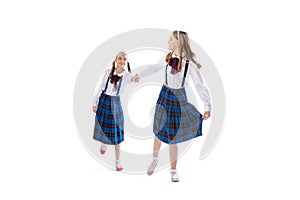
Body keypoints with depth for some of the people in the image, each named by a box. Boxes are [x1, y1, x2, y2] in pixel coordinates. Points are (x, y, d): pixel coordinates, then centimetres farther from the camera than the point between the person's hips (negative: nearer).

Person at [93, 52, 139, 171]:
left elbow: (130, 78, -32)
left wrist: (134, 78, -55)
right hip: (103, 100, 2)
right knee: (102, 126, 12)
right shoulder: (108, 72, -3)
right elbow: (100, 88, 3)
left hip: (115, 103, -2)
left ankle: (118, 162, 6)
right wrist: (95, 103, 3)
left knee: (116, 133, -1)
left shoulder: (126, 75, -8)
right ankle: (104, 143, 47)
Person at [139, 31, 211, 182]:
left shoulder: (189, 63, -17)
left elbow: (200, 86, -20)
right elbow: (155, 67, 16)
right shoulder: (168, 57, -3)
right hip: (165, 95, 3)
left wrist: (207, 106, -29)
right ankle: (155, 159, 38)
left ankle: (173, 171, 18)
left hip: (179, 99, -3)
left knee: (172, 136, 0)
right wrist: (139, 75, 26)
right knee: (159, 131, 11)